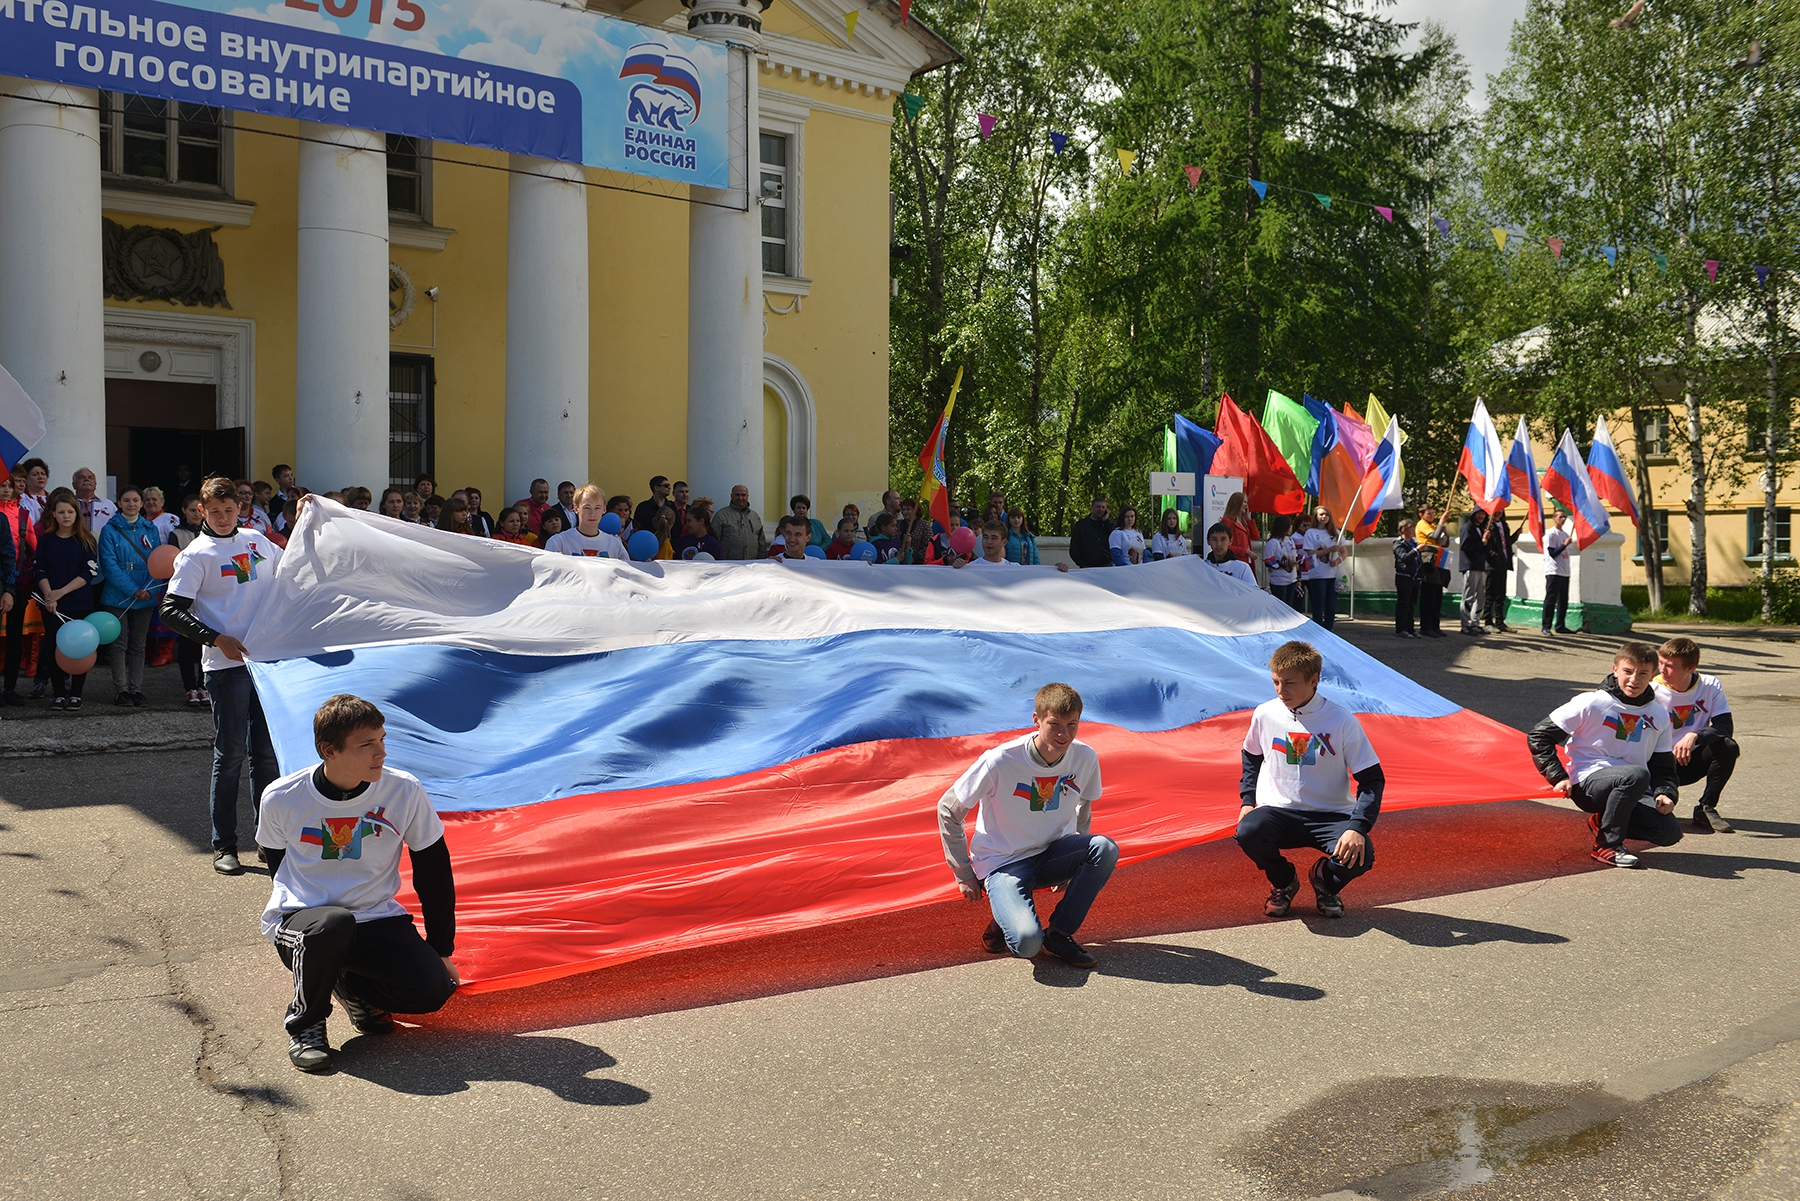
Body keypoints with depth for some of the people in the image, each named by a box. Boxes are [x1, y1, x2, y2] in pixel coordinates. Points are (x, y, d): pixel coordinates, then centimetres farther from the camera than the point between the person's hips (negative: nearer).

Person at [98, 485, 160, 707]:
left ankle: (137, 689, 10)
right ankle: (123, 690, 3)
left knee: (138, 645, 7)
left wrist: (149, 590, -12)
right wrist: (132, 590, -16)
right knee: (119, 644, -1)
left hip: (145, 597, 3)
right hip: (117, 596, -2)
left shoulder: (151, 530, 7)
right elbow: (109, 565, -9)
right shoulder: (110, 530, -2)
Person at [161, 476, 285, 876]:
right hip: (226, 664, -4)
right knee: (230, 753, -1)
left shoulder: (256, 540, 13)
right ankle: (224, 846, 8)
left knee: (267, 751, 8)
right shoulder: (197, 554, -2)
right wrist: (218, 640, -14)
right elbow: (171, 612, -7)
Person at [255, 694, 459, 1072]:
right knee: (332, 925, -38)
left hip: (376, 919, 2)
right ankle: (305, 1021, -7)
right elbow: (277, 862, 10)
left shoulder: (405, 791, -12)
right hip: (298, 918, -1)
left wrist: (441, 950, 3)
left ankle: (354, 987, 11)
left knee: (432, 989, -22)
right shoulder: (282, 798, -12)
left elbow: (434, 872, 0)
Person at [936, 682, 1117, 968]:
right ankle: (1005, 918, 7)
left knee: (1105, 848, -26)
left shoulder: (1085, 758, -9)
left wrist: (1076, 864, 14)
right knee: (1027, 943, -30)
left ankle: (1059, 933, -8)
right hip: (1003, 864, -5)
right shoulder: (1001, 761, -22)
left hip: (1051, 855, 5)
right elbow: (948, 810, -10)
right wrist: (964, 875, -6)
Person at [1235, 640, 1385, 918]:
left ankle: (1324, 880, 9)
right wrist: (1247, 799, 5)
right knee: (1248, 831, -33)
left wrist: (1358, 827, -21)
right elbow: (1251, 757, 20)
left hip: (1331, 816, -1)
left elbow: (1372, 779, -6)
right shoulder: (1265, 715, -1)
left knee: (1360, 856, -31)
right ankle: (1283, 883, 3)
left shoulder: (1342, 722, -9)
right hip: (1278, 811, 1)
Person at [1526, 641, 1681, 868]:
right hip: (1588, 784, -5)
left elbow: (1663, 764, 18)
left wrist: (1665, 793, -2)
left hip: (1634, 793, 5)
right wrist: (1558, 777, -11)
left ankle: (1603, 821, 8)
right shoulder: (1592, 703, -7)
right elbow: (1539, 736, -5)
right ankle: (1607, 845, -18)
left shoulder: (1658, 715, 9)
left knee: (1670, 832, -20)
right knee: (1637, 774, -36)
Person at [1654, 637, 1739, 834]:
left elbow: (1725, 727, -13)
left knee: (1728, 747, -26)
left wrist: (1695, 735, -32)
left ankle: (1706, 808, -10)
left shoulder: (1711, 686, -5)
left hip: (1692, 760, 3)